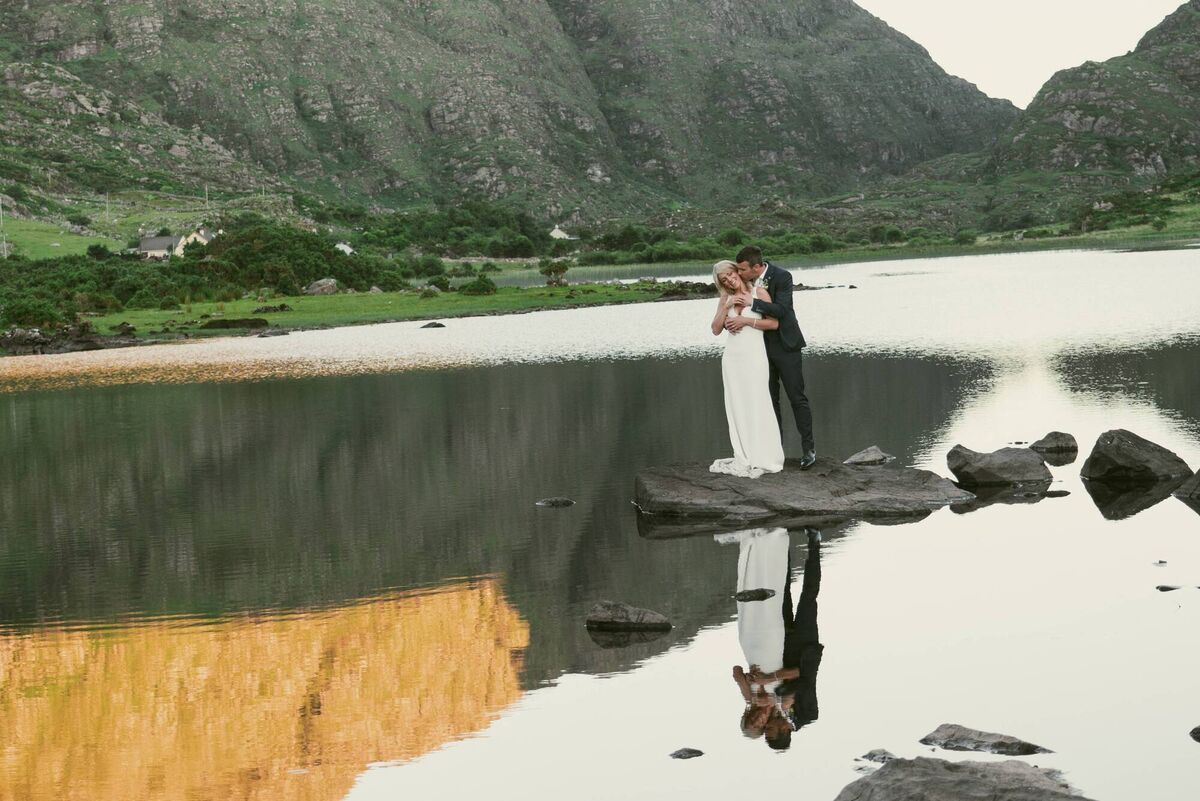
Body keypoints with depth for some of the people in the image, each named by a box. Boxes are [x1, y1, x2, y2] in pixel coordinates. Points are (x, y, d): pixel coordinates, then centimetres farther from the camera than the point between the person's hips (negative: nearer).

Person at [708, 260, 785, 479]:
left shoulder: (759, 293, -2)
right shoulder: (725, 299, 10)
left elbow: (774, 323, -7)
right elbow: (716, 330, 5)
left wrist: (746, 321, -13)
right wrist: (726, 308, -7)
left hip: (754, 356, -5)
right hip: (732, 356, 5)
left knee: (757, 407, -5)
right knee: (737, 408, 5)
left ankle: (763, 460, 1)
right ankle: (744, 458, 10)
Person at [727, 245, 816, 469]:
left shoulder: (782, 277, -18)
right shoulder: (743, 280, -3)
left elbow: (781, 310, -30)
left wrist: (751, 302, -34)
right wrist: (730, 322, -20)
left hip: (785, 346, -5)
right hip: (761, 347, 5)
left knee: (797, 397, -1)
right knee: (769, 399, 9)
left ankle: (809, 448, 6)